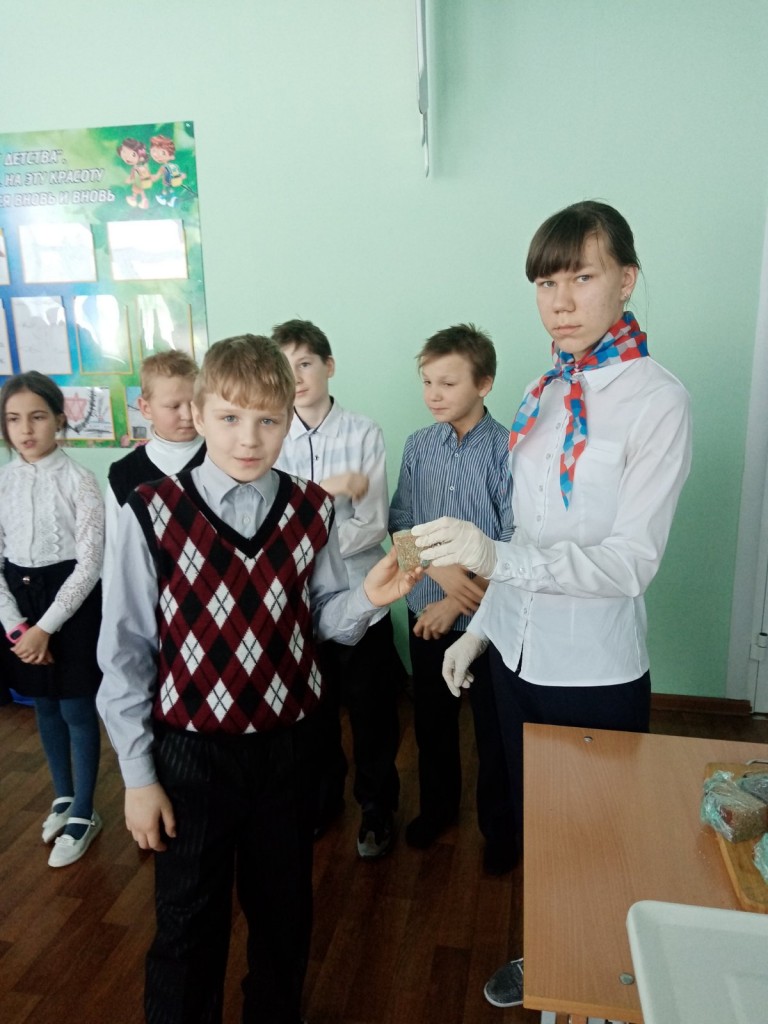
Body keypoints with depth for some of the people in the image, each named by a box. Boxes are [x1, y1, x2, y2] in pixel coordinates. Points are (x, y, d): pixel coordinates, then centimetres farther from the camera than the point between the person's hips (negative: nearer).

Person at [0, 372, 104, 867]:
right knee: (44, 705, 18)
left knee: (77, 708, 5)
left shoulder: (79, 480, -12)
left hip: (71, 600, -5)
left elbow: (90, 563, -15)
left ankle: (84, 814, 24)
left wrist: (46, 627, -17)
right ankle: (64, 795, 40)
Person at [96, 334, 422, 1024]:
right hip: (191, 753, -2)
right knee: (190, 924, 16)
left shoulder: (311, 512, -6)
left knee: (284, 913, 23)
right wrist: (138, 776, -5)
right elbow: (125, 653, -8)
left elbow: (324, 620, 1)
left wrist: (368, 598, -21)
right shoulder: (153, 515, -14)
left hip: (290, 742, 3)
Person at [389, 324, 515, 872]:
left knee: (494, 728, 13)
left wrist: (460, 600, -16)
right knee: (432, 719, 20)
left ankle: (500, 827, 37)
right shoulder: (418, 445, -1)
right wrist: (439, 568, -17)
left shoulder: (508, 450, -16)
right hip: (426, 611, 4)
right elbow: (400, 522, 0)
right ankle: (438, 806, 45)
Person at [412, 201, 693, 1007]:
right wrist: (479, 627, 12)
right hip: (520, 655, 6)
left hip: (594, 674, -6)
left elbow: (632, 561, -22)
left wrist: (498, 558, -35)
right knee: (528, 821, 23)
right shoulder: (545, 396, 3)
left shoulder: (656, 400, -16)